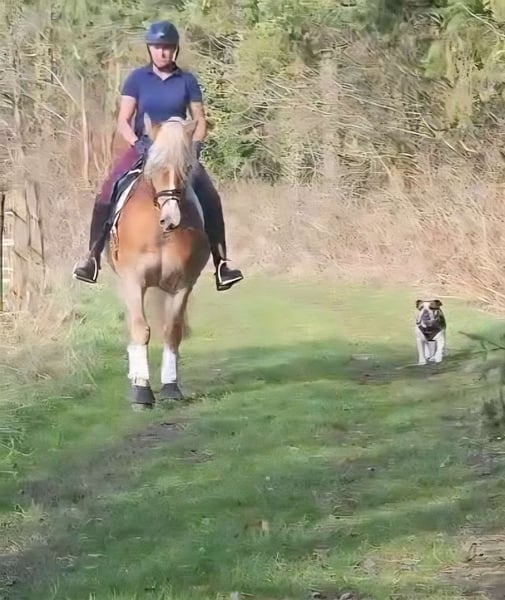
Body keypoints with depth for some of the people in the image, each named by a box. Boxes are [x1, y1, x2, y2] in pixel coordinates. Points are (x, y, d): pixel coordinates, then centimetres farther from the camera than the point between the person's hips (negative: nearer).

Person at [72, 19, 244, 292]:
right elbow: (123, 121, -1)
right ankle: (92, 257, -10)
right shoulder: (137, 79, 1)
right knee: (105, 196, -20)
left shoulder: (187, 81, 3)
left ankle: (221, 264, -14)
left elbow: (200, 120, 6)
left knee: (210, 198, -20)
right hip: (144, 148, 0)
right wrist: (137, 143, -18)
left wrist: (196, 144, -13)